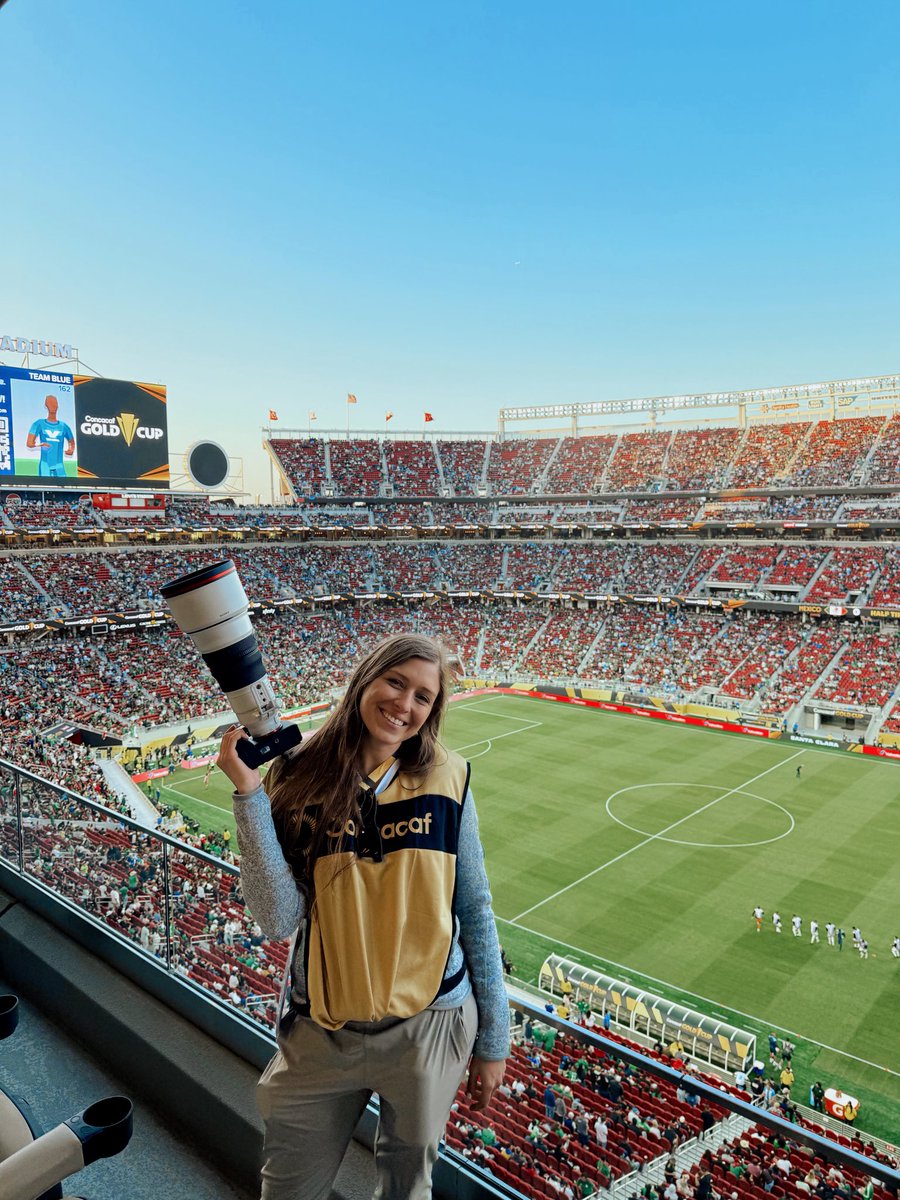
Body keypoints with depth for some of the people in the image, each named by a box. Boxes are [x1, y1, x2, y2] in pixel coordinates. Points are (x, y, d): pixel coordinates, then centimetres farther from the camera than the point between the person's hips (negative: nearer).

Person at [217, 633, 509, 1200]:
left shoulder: (446, 778, -10)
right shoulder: (301, 780, -9)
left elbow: (476, 912, -3)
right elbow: (280, 919, -17)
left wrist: (493, 1038, 2)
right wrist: (249, 794, -23)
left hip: (430, 1025, 0)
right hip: (321, 1031, 1)